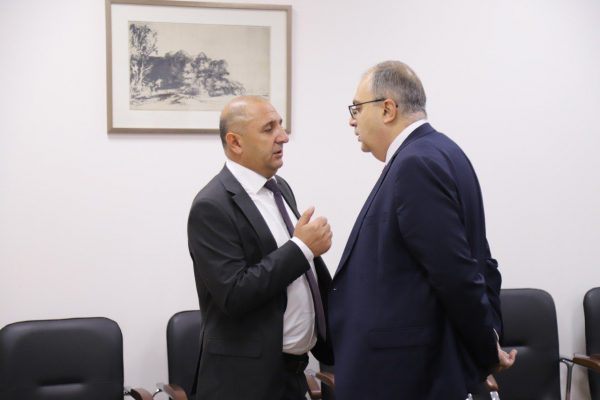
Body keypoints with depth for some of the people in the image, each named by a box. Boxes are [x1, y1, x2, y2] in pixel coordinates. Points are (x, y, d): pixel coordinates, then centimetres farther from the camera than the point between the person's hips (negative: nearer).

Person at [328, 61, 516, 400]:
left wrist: (488, 350, -9)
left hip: (405, 371, -10)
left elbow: (455, 273, -21)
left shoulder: (416, 164, -19)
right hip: (426, 364, 10)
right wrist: (491, 336, 10)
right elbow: (474, 261, 13)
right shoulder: (432, 154, 11)